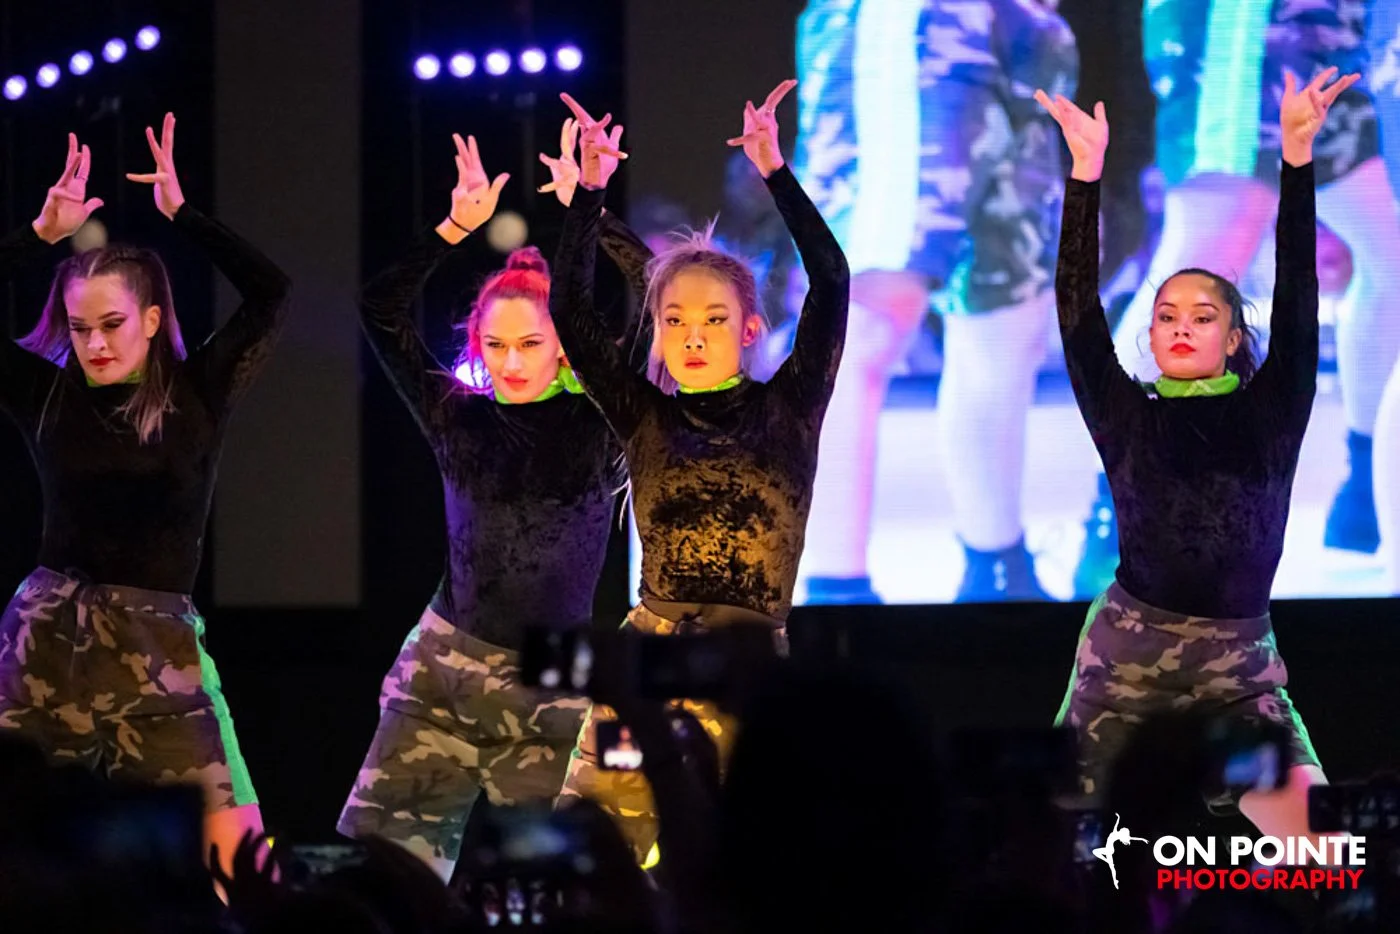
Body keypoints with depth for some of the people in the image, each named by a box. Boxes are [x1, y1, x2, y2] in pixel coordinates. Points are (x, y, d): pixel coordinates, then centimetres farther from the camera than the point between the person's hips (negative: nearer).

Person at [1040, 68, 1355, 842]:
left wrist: (1297, 156, -14)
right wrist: (1086, 174, -11)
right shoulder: (1128, 419, 3)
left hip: (1240, 667, 0)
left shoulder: (1269, 414, 3)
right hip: (1127, 655, 0)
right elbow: (1077, 309, -4)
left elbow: (1296, 297, -6)